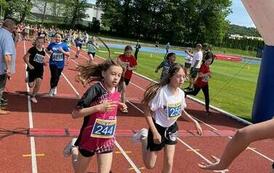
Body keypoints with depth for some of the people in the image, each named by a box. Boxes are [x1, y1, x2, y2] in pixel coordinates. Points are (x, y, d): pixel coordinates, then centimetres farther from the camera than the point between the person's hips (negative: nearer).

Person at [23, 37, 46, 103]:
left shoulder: (43, 52, 5)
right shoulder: (32, 49, -11)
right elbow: (25, 57, -11)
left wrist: (44, 63, -1)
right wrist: (29, 64, -22)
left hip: (40, 70, 4)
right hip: (32, 69, -4)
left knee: (38, 84, -9)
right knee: (31, 85, 3)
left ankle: (33, 96, 13)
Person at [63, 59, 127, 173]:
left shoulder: (117, 92, -5)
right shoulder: (96, 89, -23)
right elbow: (75, 114, -25)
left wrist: (119, 106, -4)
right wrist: (98, 107, -34)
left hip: (107, 139, 4)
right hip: (90, 138, -4)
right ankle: (74, 149, 46)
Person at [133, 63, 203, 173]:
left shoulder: (181, 93, -8)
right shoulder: (161, 92, -27)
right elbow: (147, 112, -22)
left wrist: (194, 122, 1)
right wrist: (155, 133, -24)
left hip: (172, 128, 5)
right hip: (159, 128, -5)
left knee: (169, 163, 7)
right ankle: (144, 137, 30)